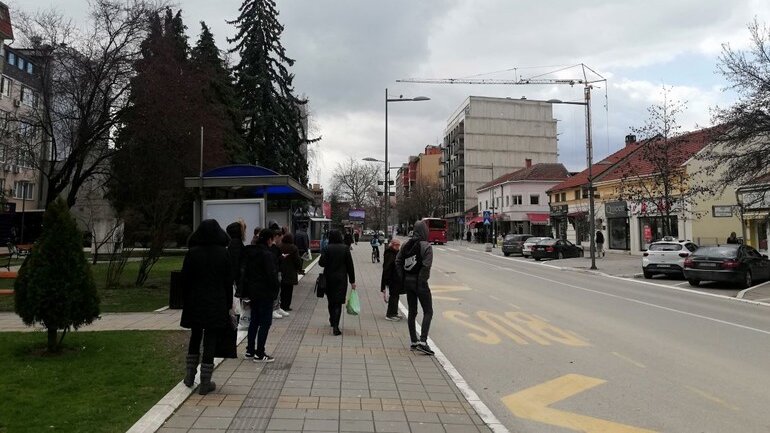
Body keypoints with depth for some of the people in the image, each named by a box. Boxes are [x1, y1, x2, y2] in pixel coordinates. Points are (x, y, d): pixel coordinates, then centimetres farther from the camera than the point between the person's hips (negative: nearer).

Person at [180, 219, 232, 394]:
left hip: (195, 303, 1)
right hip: (217, 303, -1)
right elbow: (228, 281, -3)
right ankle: (205, 383, 8)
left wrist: (186, 301, 9)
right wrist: (228, 304, 5)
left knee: (195, 337, 20)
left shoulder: (192, 253, -5)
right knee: (210, 341, 4)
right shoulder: (223, 253, -6)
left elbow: (185, 279, -2)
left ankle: (190, 376, 26)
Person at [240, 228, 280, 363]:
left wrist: (246, 288, 17)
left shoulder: (249, 252, 8)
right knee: (265, 322, 0)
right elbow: (271, 274, -20)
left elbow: (244, 270, 12)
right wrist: (277, 286, -4)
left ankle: (250, 351, 23)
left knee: (254, 321, 17)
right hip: (265, 293, -8)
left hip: (253, 291, 8)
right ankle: (259, 354, 3)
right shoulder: (267, 254, -18)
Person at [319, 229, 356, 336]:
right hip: (341, 279, -1)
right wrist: (352, 281, 2)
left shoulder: (327, 248, -9)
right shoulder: (345, 248, -6)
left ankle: (332, 321, 37)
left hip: (329, 278, 1)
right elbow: (350, 265, -3)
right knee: (338, 302, 0)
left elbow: (322, 263, -12)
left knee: (331, 300, 19)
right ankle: (335, 326, -10)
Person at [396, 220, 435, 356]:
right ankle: (422, 341, -7)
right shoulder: (426, 246, -12)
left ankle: (413, 342, 21)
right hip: (419, 282, -6)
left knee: (412, 312, 14)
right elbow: (426, 266, -21)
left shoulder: (407, 245, 6)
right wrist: (423, 281, -13)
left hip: (407, 282, 6)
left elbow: (398, 262, 5)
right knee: (428, 311, 3)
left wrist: (403, 278, 8)